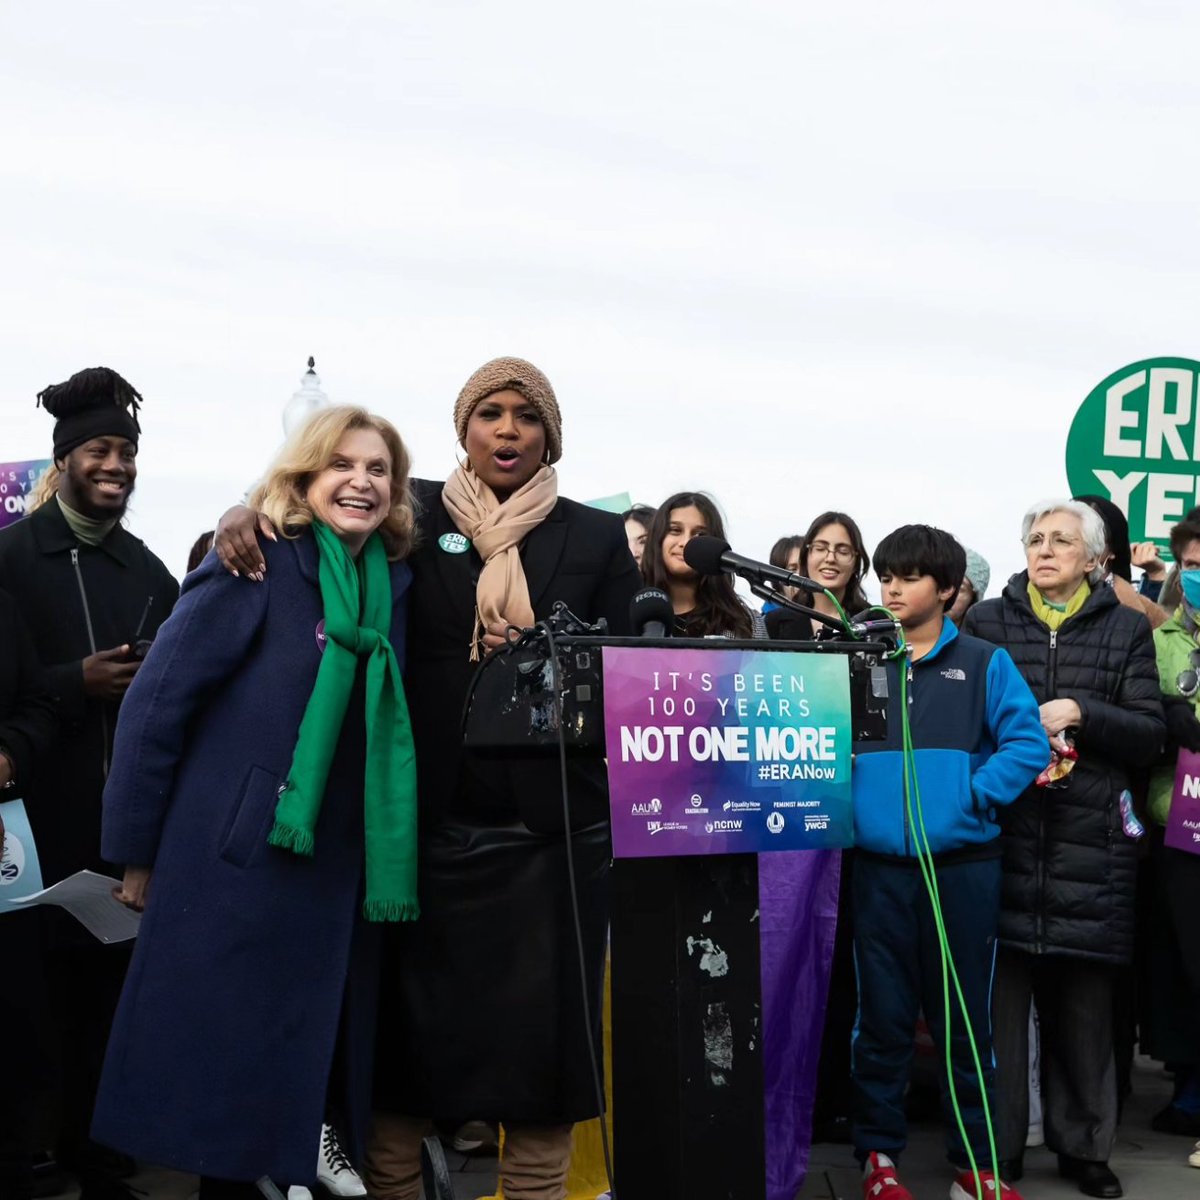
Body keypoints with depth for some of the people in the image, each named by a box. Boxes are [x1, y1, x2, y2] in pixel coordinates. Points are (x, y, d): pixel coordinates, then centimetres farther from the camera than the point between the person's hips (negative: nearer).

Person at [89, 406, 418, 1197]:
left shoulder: (395, 581, 5)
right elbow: (157, 702, -10)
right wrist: (137, 851, -8)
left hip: (342, 871, 5)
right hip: (240, 862, -5)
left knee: (303, 1075, 15)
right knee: (221, 1071, 6)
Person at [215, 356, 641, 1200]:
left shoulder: (597, 537, 7)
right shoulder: (417, 515, 6)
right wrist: (248, 512, -8)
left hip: (553, 828, 0)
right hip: (434, 822, 0)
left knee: (544, 1036, 4)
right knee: (409, 1028, 6)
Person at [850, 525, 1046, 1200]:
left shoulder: (984, 664, 5)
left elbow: (1027, 743, -4)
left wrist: (971, 798, -14)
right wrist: (844, 802, -8)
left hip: (964, 864, -1)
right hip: (879, 865, 1)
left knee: (965, 1016, 8)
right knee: (882, 1015, 8)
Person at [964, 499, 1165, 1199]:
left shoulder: (1127, 629, 9)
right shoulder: (987, 622, 8)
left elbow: (1151, 734, 3)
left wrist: (1079, 714, -11)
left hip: (1090, 842, 1)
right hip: (1002, 834, 0)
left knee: (1084, 1001, 6)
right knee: (1000, 994, 1)